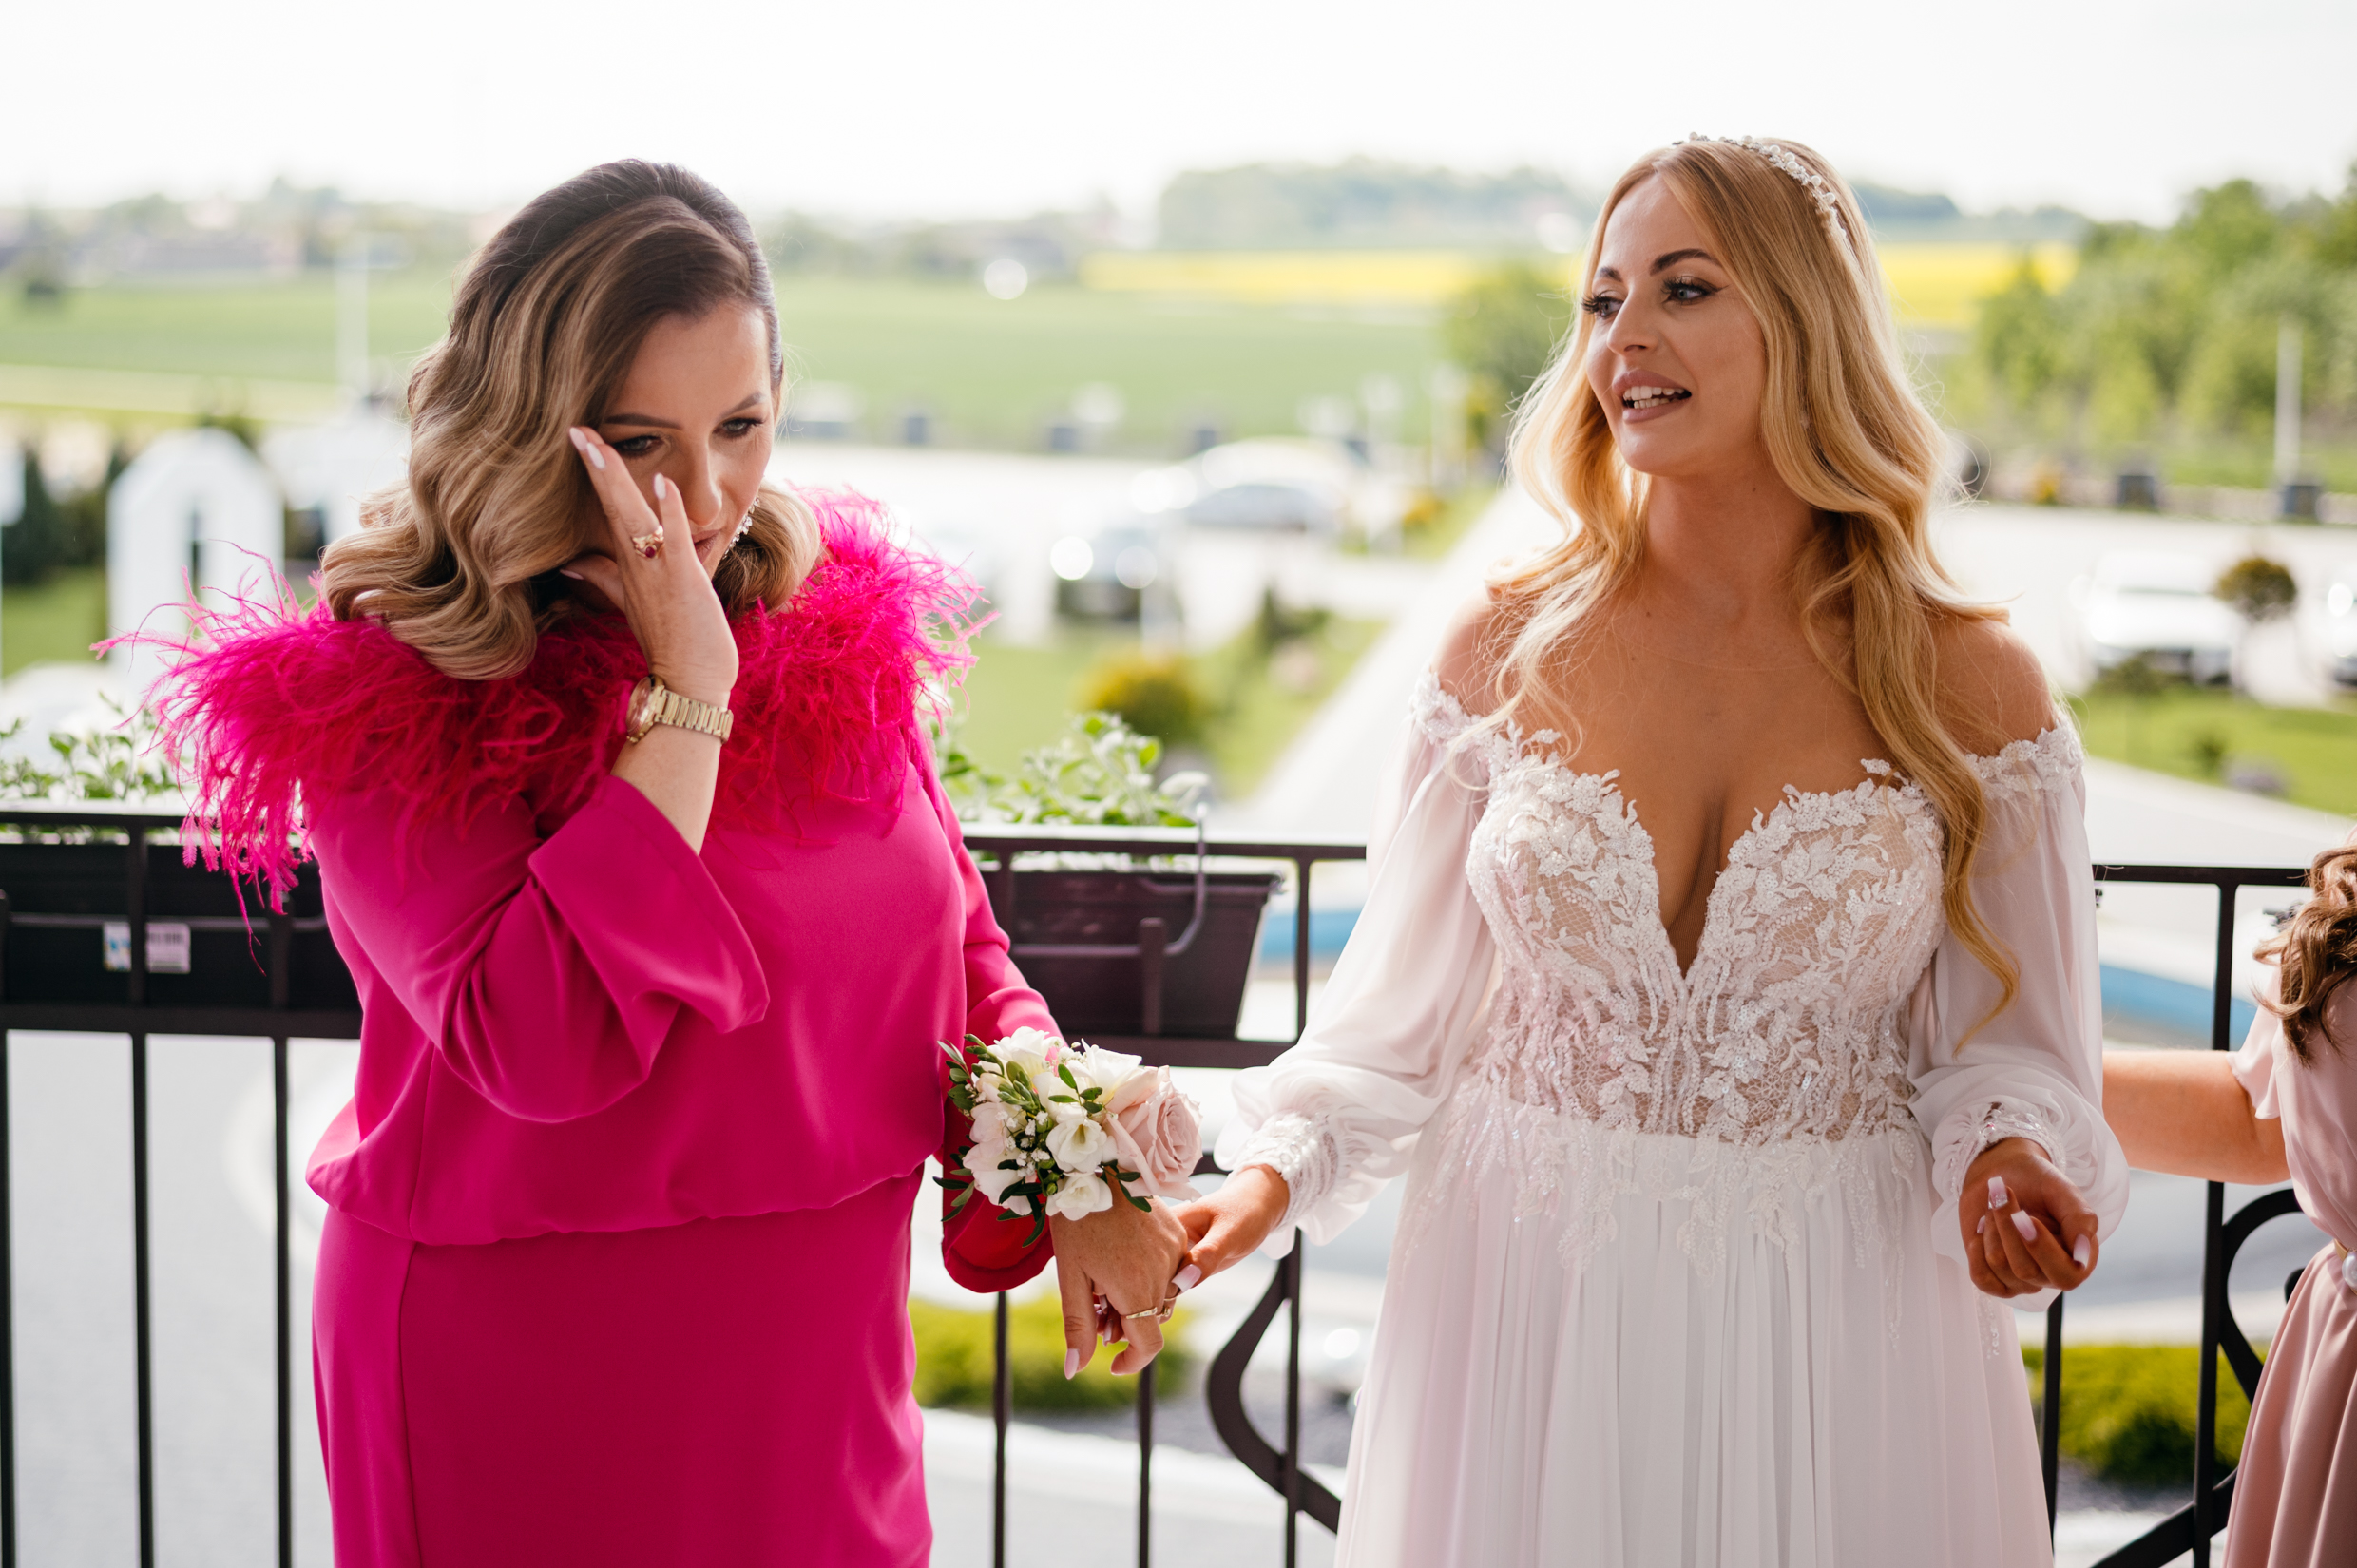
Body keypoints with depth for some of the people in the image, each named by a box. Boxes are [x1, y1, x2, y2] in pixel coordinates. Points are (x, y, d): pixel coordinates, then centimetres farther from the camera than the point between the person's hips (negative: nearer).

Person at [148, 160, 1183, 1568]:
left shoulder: (832, 624, 1)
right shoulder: (389, 704, -15)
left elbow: (959, 948, 11)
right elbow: (543, 1047, -28)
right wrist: (685, 695, -26)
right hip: (523, 1396, -5)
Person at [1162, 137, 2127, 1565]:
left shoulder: (1967, 687, -4)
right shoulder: (1509, 652, -1)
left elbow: (2004, 1043, 2)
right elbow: (1406, 1013, 3)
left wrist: (2006, 1162, -18)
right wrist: (1272, 1177, -12)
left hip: (1836, 1335, -1)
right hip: (1531, 1322, 1)